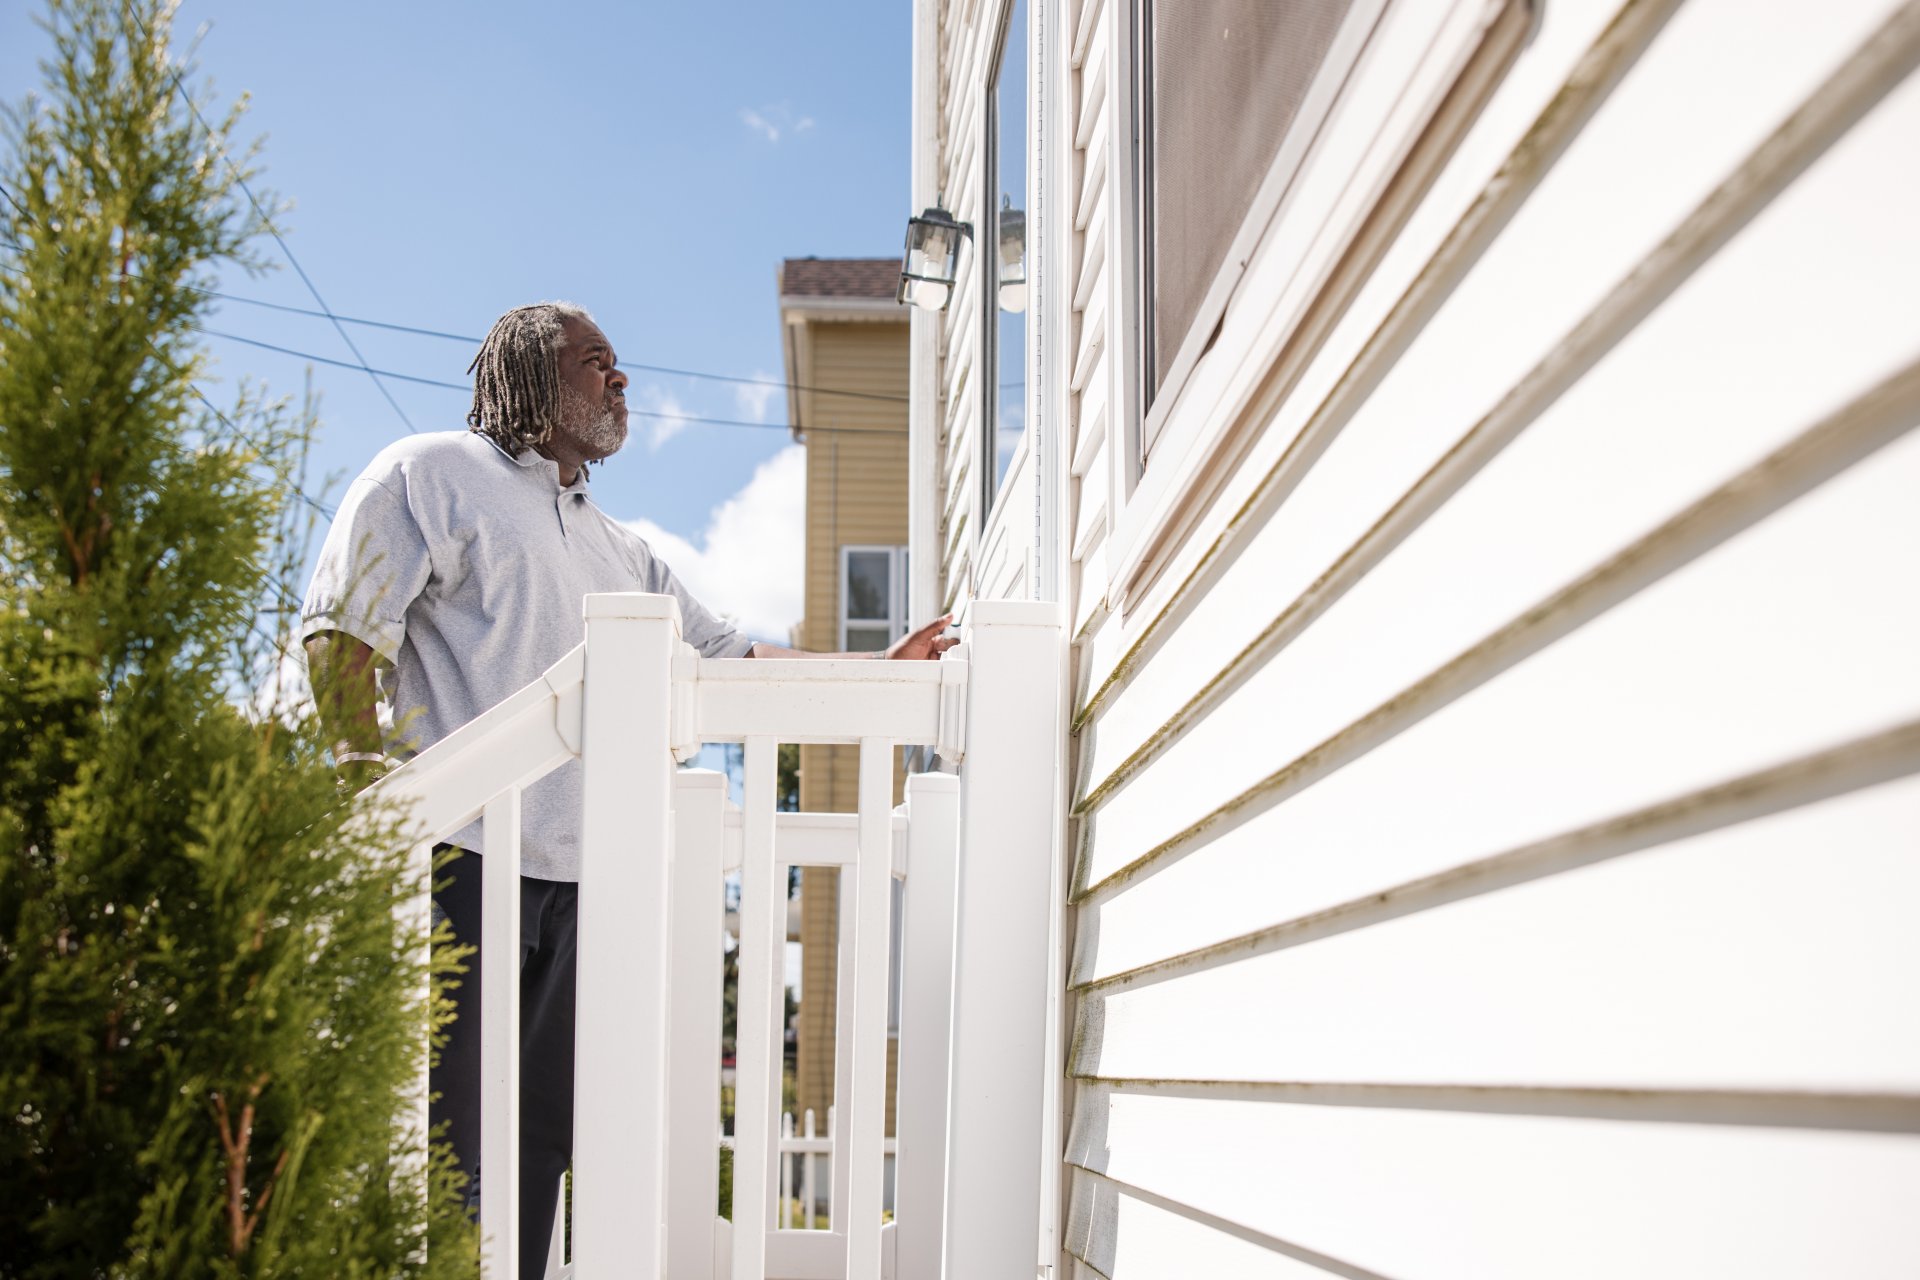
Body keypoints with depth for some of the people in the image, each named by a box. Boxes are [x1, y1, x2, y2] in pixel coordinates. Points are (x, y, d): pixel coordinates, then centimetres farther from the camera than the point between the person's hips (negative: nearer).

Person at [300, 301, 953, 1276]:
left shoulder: (623, 556, 28)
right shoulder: (431, 474, 8)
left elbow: (726, 657, 25)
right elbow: (341, 631, -2)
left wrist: (881, 667, 16)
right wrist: (370, 785, -13)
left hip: (576, 875, 7)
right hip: (457, 854, -6)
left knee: (539, 1137, 5)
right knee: (441, 1130, -9)